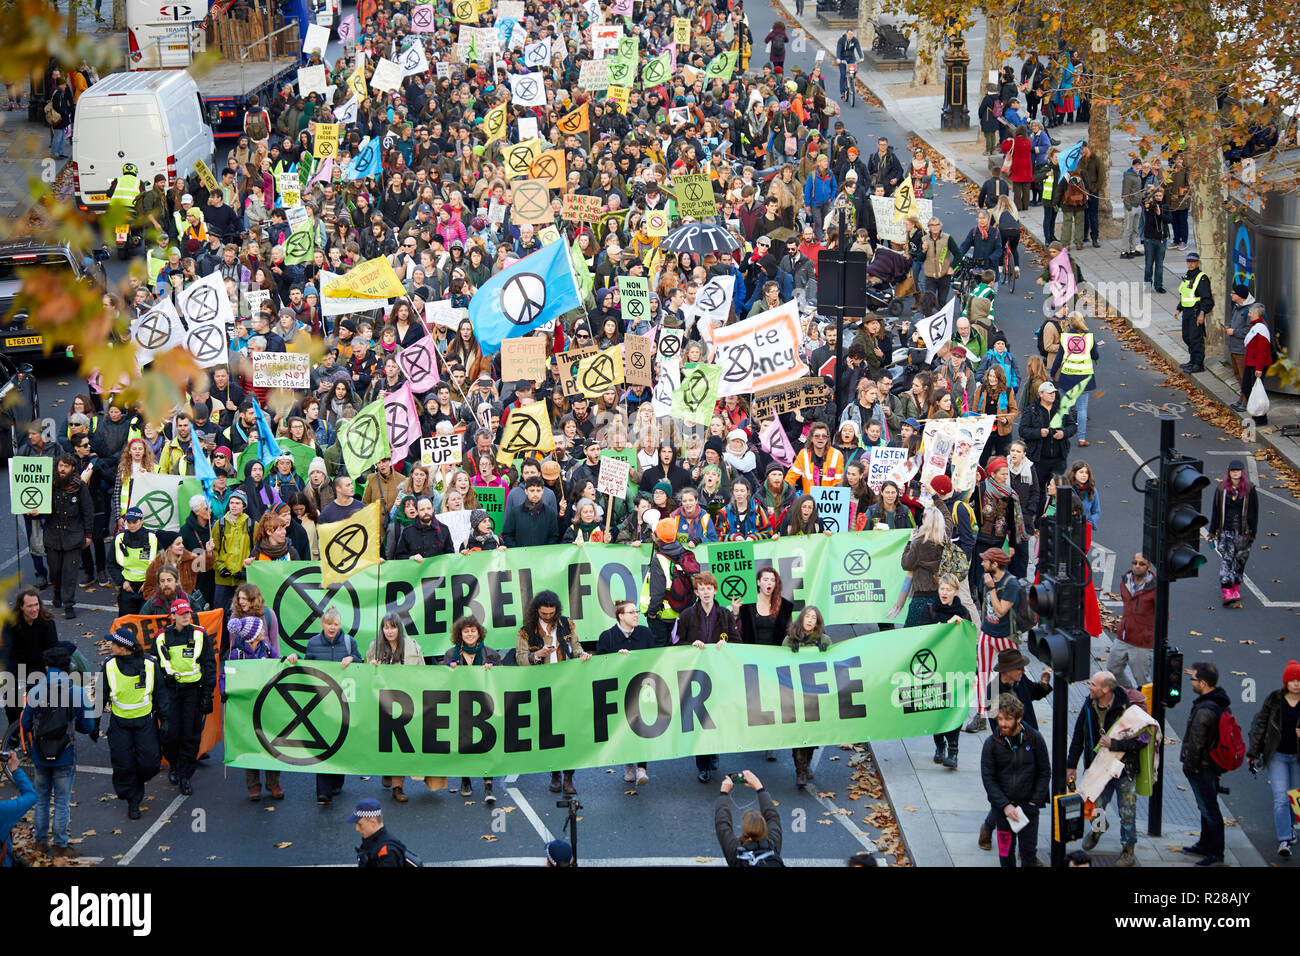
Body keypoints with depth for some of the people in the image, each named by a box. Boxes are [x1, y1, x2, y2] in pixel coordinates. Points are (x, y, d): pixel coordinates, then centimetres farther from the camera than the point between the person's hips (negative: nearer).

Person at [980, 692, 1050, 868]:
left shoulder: (1034, 738, -6)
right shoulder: (991, 743, -7)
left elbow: (1044, 772, 1)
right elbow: (988, 778, -5)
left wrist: (1035, 801, -6)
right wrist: (1005, 805, -13)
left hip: (1028, 803, -1)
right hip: (1002, 805, 1)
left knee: (1029, 850, -1)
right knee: (1006, 848, 8)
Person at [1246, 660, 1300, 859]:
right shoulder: (1274, 699, -7)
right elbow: (1261, 725, 3)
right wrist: (1253, 753, 5)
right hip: (1277, 755, -1)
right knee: (1281, 798, -10)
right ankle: (1284, 841, -13)